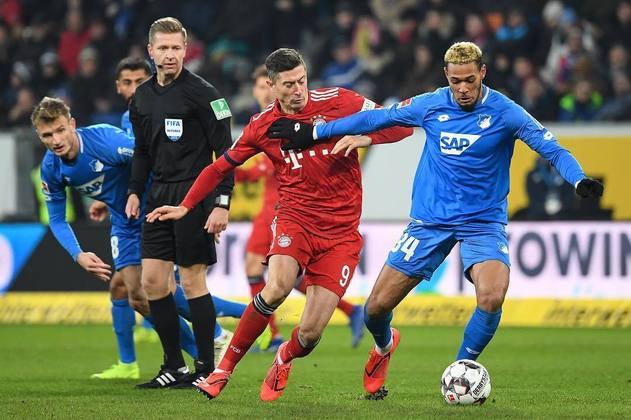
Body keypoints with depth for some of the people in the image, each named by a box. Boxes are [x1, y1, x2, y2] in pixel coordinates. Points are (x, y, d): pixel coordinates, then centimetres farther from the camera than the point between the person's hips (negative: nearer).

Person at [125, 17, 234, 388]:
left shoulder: (202, 93, -9)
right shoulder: (142, 97, 11)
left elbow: (225, 152, -10)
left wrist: (222, 204, -15)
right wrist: (135, 192, 11)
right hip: (159, 197, 7)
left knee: (192, 280, -5)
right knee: (152, 280, 4)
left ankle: (207, 369, 4)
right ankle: (175, 367, 13)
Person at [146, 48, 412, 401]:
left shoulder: (337, 102, -4)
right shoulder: (263, 126, 2)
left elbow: (401, 125, -3)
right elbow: (221, 167, 17)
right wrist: (185, 207, 13)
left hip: (341, 233, 0)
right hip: (295, 220, 0)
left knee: (311, 332, -8)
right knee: (277, 287, -32)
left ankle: (284, 360, 31)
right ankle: (225, 369, -13)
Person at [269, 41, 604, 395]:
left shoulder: (505, 113, -11)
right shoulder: (431, 105, -2)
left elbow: (553, 149, -17)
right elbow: (374, 118, 9)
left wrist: (579, 181, -37)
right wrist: (312, 132, 14)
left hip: (484, 222, -2)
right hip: (430, 220, 2)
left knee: (492, 296, -29)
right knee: (377, 306, -1)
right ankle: (384, 345, 37)